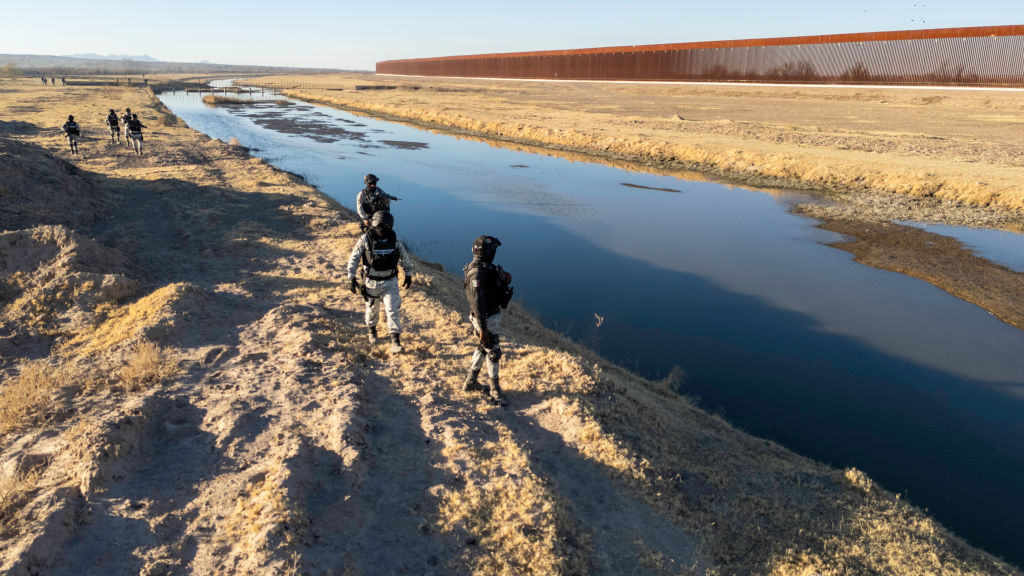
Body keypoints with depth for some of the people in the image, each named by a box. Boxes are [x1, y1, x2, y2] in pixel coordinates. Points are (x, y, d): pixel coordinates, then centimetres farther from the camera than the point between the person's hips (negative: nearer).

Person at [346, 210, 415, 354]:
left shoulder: (394, 239, -5)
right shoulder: (365, 239, -13)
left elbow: (404, 257, 8)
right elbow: (354, 258, -8)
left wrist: (409, 275, 13)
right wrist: (351, 278, -11)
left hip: (390, 282, 1)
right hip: (372, 282, -1)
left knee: (392, 310, -9)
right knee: (372, 309, 17)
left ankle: (395, 342, -10)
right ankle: (372, 329, 47)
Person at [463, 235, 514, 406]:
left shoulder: (486, 268, 6)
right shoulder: (477, 272, -25)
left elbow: (495, 290, 14)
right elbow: (477, 301, -27)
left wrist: (505, 281, -6)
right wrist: (482, 328, -26)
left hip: (492, 315, 10)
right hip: (486, 319, -10)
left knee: (482, 348, 21)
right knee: (493, 353, 1)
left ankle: (470, 382, 35)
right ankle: (495, 391, 16)